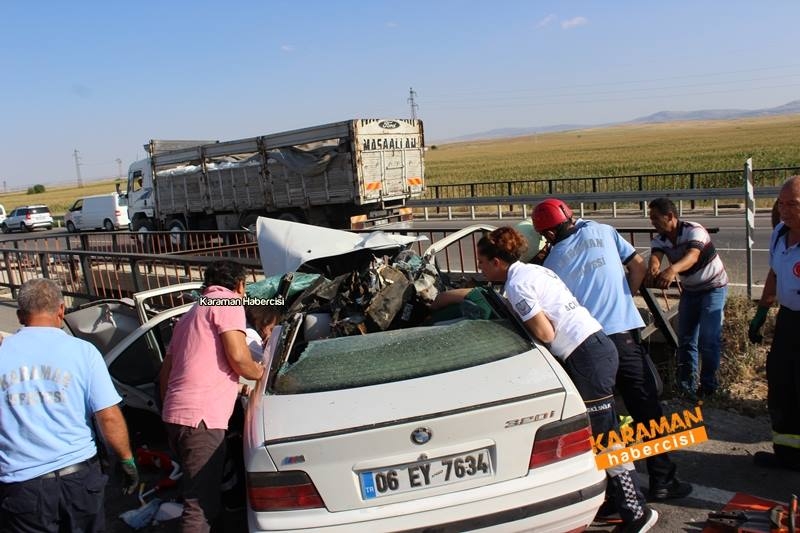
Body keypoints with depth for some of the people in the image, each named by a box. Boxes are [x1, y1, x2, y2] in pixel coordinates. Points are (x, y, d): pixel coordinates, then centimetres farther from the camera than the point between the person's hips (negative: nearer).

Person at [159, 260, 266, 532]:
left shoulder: (192, 313, 25)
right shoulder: (228, 302, -1)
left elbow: (165, 371, 28)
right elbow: (238, 356, -14)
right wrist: (258, 372, 6)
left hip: (177, 414, 9)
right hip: (201, 418, -9)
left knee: (199, 498, 21)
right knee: (202, 507, -7)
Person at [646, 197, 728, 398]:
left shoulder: (694, 230, -27)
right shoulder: (660, 240, -10)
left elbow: (692, 255, -46)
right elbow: (655, 258, -29)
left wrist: (672, 270, -67)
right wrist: (653, 270, -56)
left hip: (713, 287, -6)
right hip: (690, 290, 6)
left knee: (708, 339, -10)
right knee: (685, 339, 6)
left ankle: (708, 385, 5)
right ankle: (686, 384, 16)